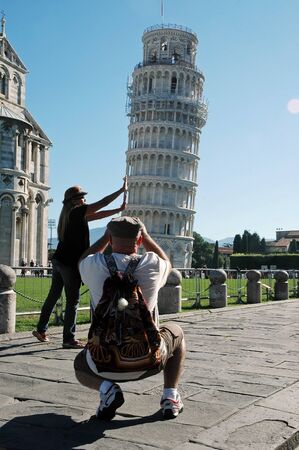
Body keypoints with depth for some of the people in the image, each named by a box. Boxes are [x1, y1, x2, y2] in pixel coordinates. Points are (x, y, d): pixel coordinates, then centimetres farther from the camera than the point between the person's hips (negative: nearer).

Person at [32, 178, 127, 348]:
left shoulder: (70, 214, 14)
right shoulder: (77, 211, -11)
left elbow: (98, 215, 17)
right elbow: (101, 203, -11)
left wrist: (119, 210, 15)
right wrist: (122, 190, -5)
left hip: (59, 261, 9)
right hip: (70, 263, -9)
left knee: (53, 296, 17)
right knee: (73, 301, -2)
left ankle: (41, 330, 25)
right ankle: (69, 339, 1)